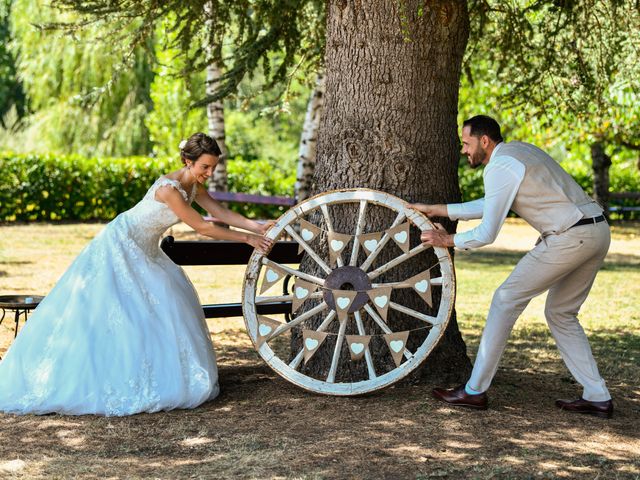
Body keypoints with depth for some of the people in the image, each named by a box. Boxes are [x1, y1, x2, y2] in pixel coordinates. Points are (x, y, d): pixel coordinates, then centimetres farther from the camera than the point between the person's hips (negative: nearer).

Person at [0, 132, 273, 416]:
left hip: (144, 251, 9)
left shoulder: (194, 187, -1)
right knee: (111, 313, -8)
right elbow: (201, 227, -24)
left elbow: (222, 214, 2)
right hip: (121, 246, -9)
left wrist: (258, 228, -9)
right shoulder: (168, 188, -28)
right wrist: (246, 239, -20)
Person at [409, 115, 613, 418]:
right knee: (561, 314, 19)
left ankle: (475, 390, 6)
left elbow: (487, 234, -9)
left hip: (568, 238, -9)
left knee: (507, 300, 0)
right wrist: (437, 210, 28)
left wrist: (448, 240, 8)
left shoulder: (499, 166, -9)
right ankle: (598, 398, 16)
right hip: (598, 232, 10)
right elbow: (490, 205, 29)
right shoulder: (518, 150, 21)